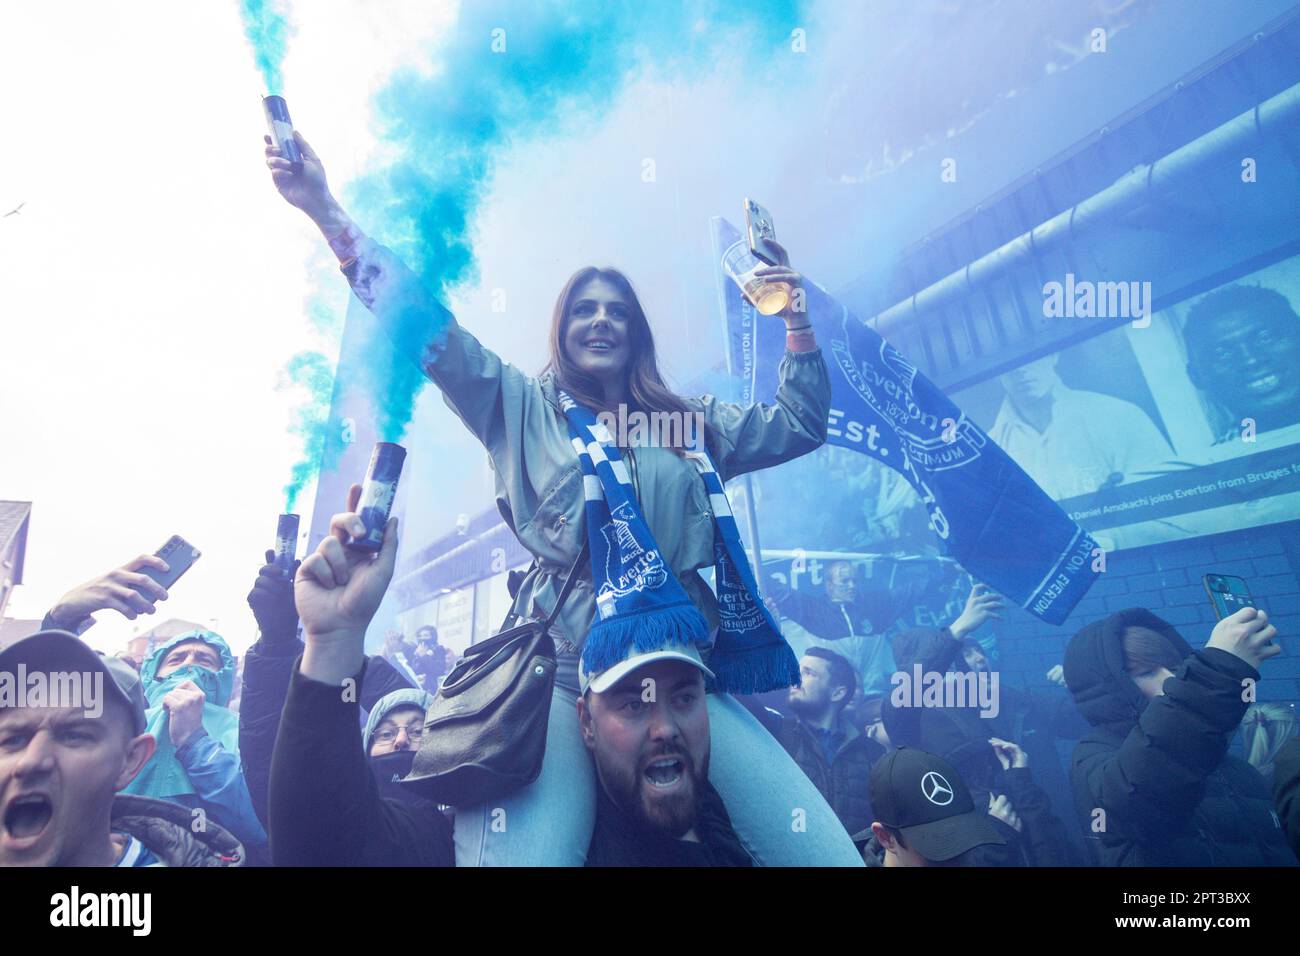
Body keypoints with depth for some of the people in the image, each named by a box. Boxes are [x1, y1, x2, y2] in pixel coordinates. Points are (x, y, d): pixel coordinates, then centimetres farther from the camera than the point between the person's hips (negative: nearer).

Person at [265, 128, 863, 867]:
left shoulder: (690, 424, 23)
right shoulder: (522, 410, 15)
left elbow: (800, 424, 26)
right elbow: (426, 326, 9)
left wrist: (796, 318, 16)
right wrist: (328, 212, 4)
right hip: (562, 670, -3)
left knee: (830, 854, -11)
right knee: (520, 853, -29)